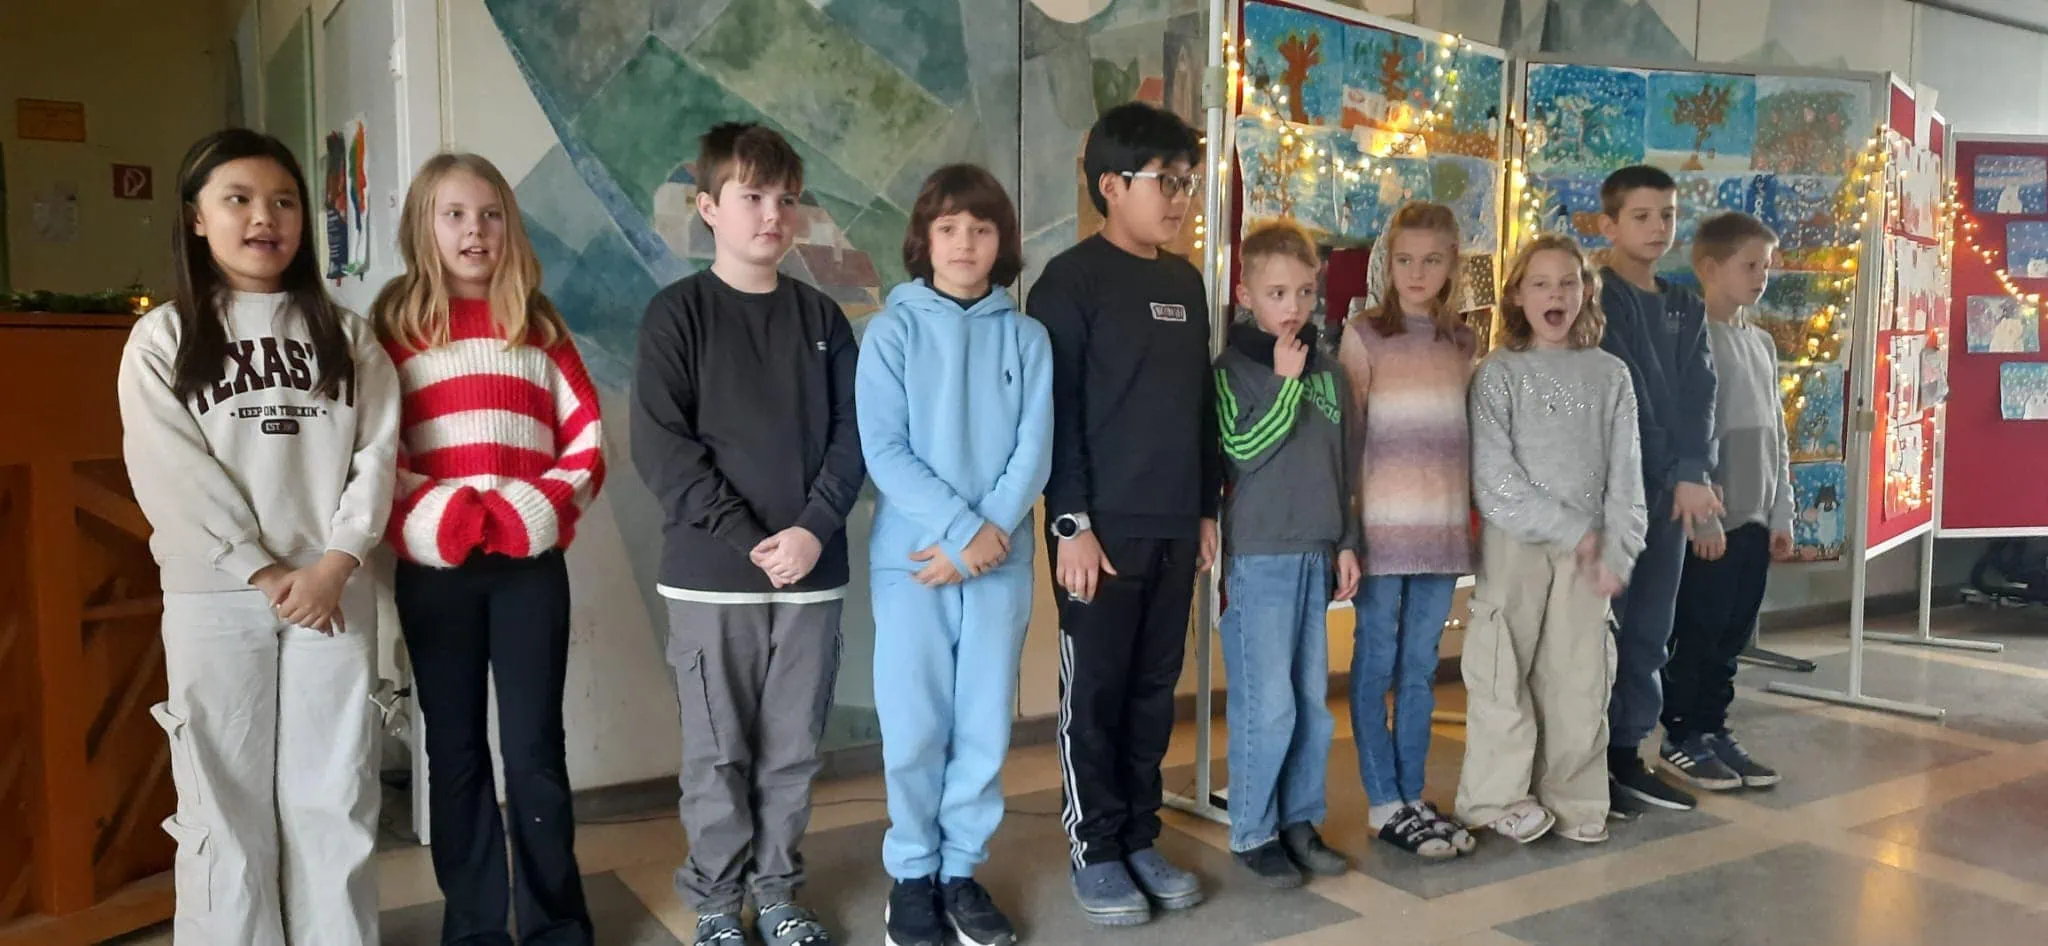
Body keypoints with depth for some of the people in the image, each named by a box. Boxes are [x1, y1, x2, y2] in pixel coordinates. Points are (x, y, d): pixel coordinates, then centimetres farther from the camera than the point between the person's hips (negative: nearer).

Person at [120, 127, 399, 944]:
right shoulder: (162, 339, 5)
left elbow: (376, 453, 2)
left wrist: (333, 564, -11)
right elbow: (172, 476, -5)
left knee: (335, 797, 5)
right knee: (227, 798, 3)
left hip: (334, 590, 1)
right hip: (214, 597, -1)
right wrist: (263, 573, -12)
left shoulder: (345, 335, 11)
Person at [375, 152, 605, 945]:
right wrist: (438, 520, -14)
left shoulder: (537, 324, 11)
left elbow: (587, 438, 5)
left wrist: (538, 513, -10)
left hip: (530, 564, 1)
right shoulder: (393, 324, 6)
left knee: (535, 748, 3)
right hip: (434, 570, 0)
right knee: (456, 751, 8)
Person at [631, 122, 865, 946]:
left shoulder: (821, 316, 9)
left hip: (812, 570, 3)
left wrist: (814, 528, -11)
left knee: (792, 750, 10)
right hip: (711, 573, -3)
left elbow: (852, 436, 4)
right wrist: (749, 540, -14)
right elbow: (661, 447, -9)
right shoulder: (676, 314, -2)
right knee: (718, 752, 6)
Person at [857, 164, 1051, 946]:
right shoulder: (893, 330, 0)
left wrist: (980, 540, -13)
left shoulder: (1027, 338, 5)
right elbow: (883, 449, -8)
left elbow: (1034, 452, -1)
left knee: (985, 725, 7)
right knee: (915, 728, 2)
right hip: (910, 556, -2)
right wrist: (960, 526, -16)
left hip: (1002, 559, 2)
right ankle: (912, 876, 18)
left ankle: (962, 871, 21)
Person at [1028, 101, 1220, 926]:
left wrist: (1208, 506, 15)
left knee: (1154, 688, 12)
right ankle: (1095, 848, 15)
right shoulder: (1073, 279, -7)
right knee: (1095, 690, 3)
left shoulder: (1186, 282, 13)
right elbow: (1056, 410, -11)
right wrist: (1071, 522, -15)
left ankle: (1140, 838, 24)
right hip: (1104, 524, -6)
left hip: (1174, 525, 6)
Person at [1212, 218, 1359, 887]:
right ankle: (1253, 833, 10)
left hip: (1317, 555, 6)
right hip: (1259, 558, -6)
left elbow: (1341, 466, 16)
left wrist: (1346, 542, 13)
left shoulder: (1329, 371, 11)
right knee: (1267, 706, -3)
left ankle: (1301, 820, 25)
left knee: (1313, 702, 12)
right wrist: (1285, 383, -18)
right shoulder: (1233, 369, -6)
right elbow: (1241, 451, -17)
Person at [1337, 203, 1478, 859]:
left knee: (1420, 669, 11)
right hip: (1383, 525, -4)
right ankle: (1384, 804, 12)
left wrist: (1476, 517, 10)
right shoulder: (1364, 335, -2)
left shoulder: (1463, 342, 11)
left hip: (1443, 527, 4)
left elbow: (1469, 436, 14)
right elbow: (1346, 433, -3)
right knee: (1377, 664, 3)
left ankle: (1412, 798, 20)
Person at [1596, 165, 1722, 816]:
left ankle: (1627, 753, 20)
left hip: (1669, 490, 7)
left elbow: (1697, 394, 4)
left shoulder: (1686, 308, 15)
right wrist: (1673, 474, -14)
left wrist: (1693, 473, -10)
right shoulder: (1596, 299, -5)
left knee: (1650, 628, 10)